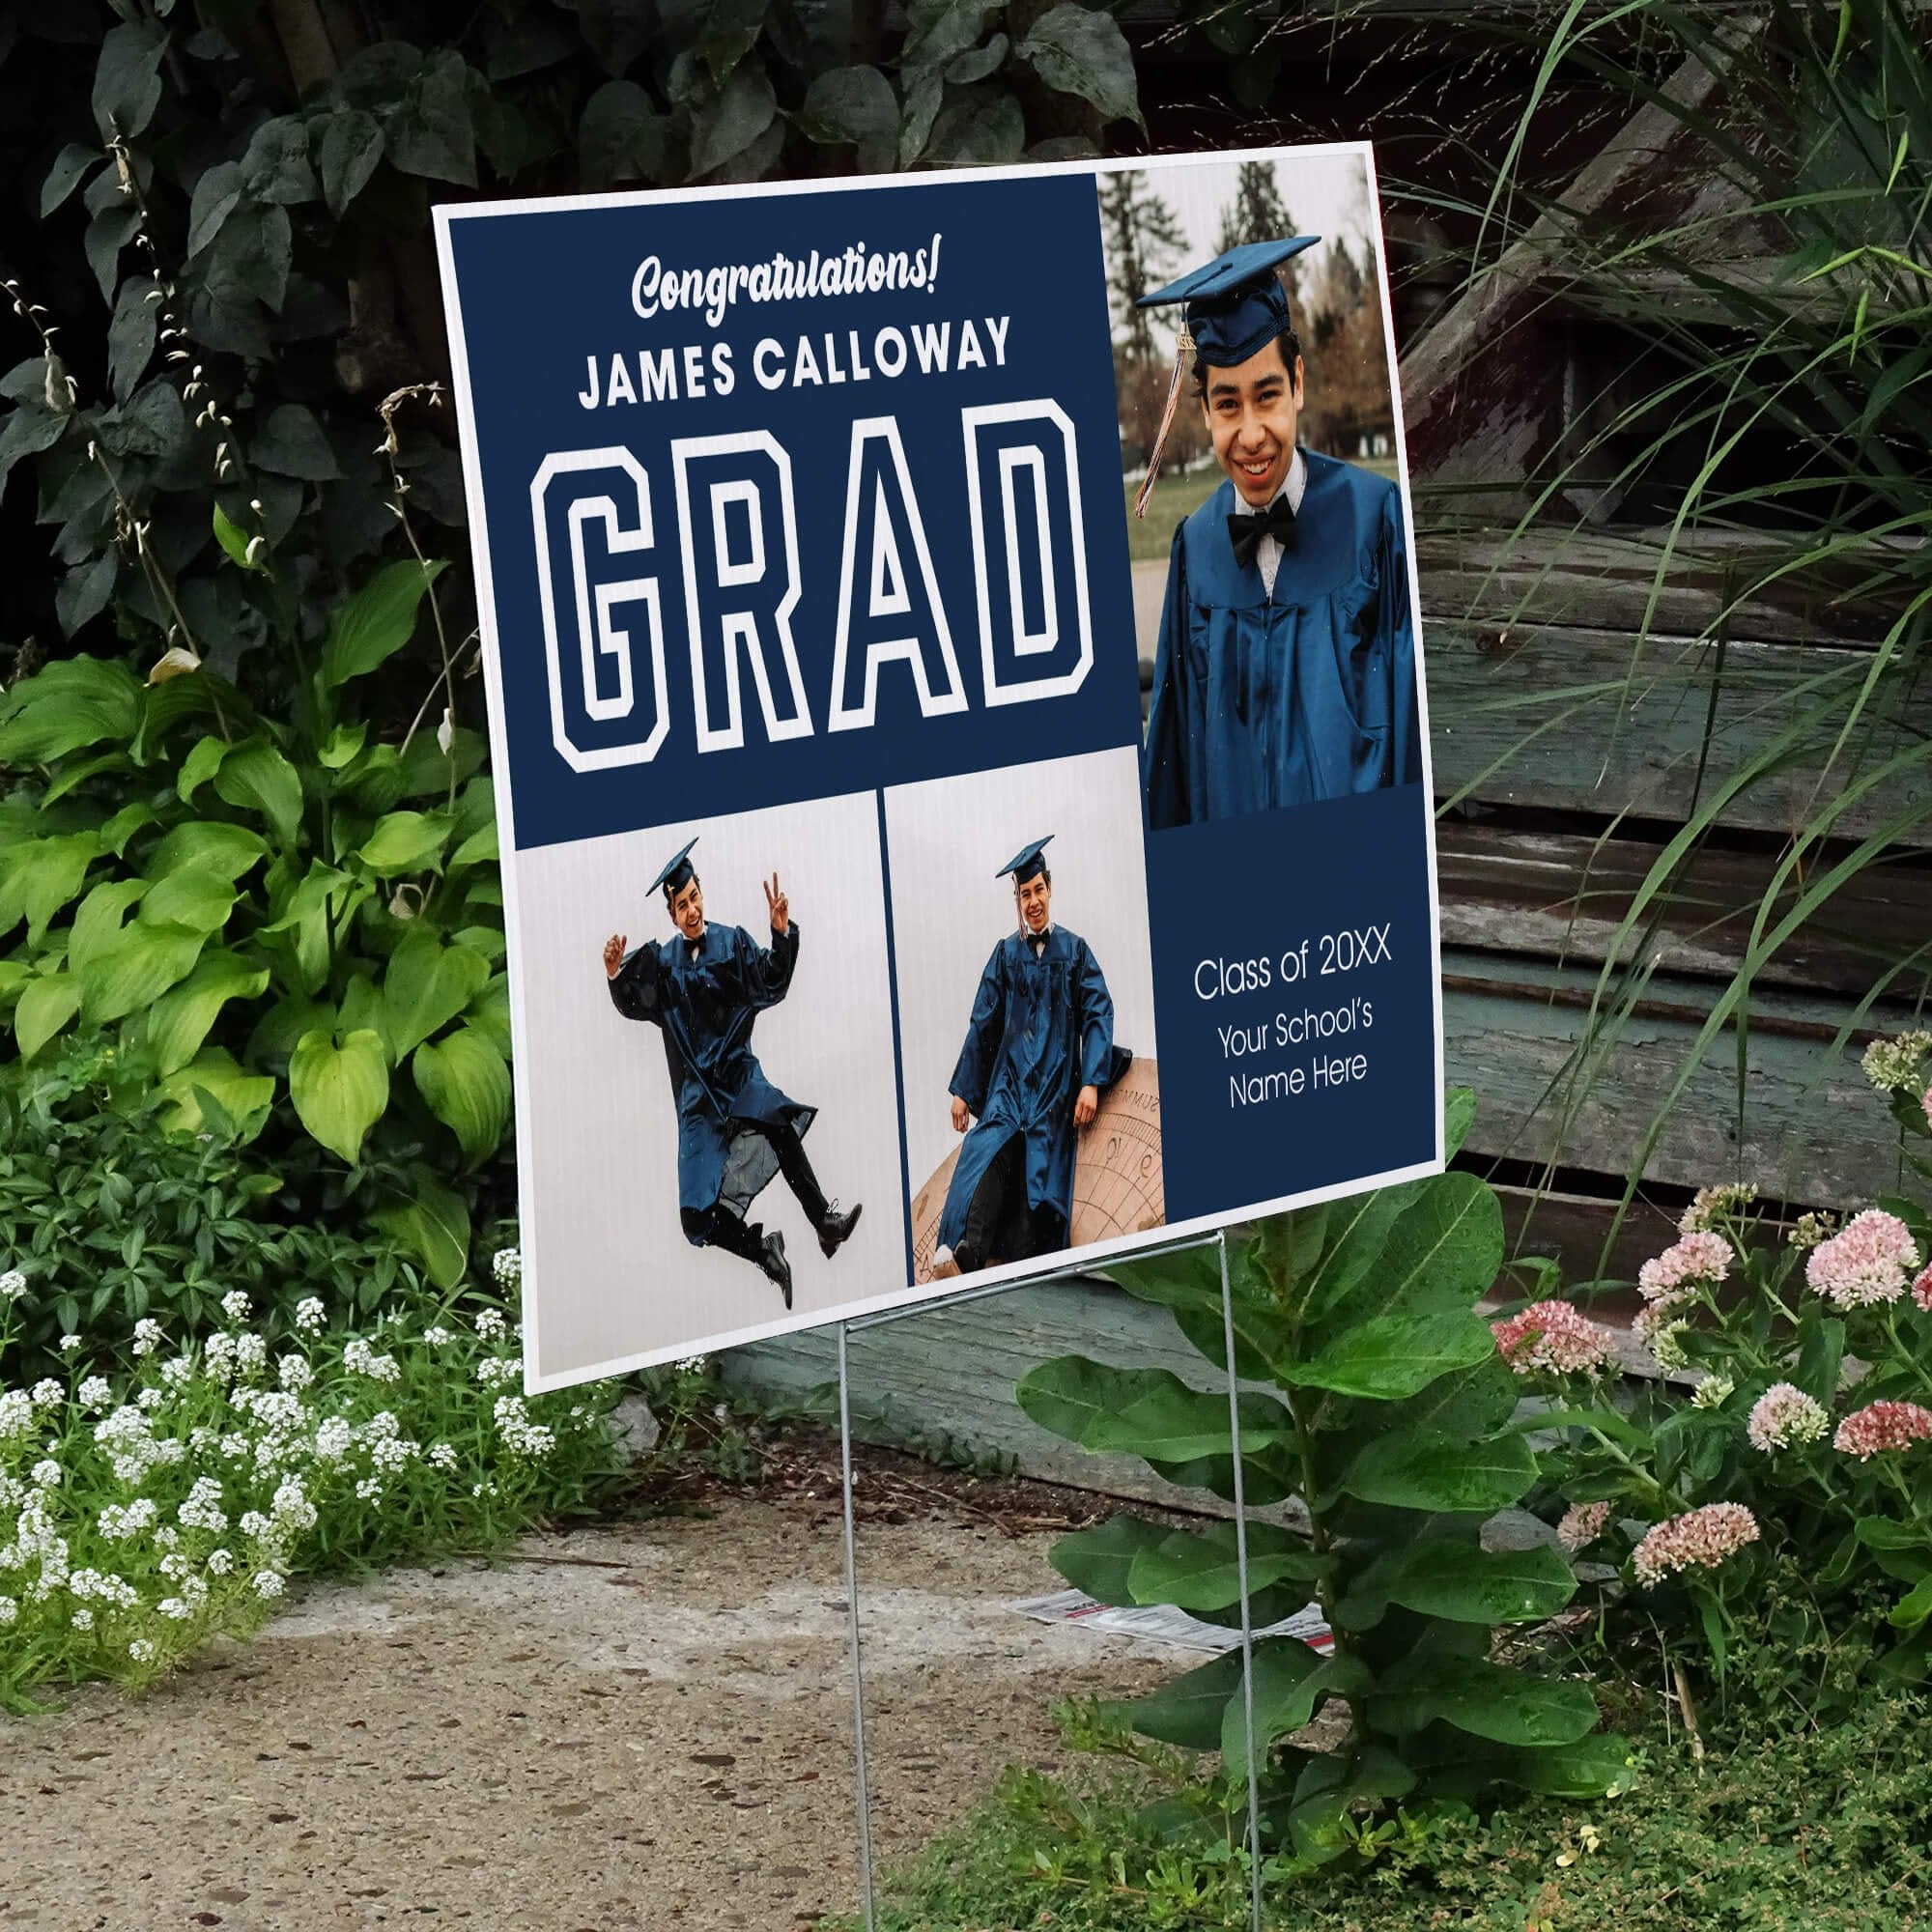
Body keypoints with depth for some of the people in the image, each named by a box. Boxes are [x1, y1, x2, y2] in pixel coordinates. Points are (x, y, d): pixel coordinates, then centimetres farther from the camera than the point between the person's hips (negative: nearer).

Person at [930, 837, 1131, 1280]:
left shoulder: (1074, 951, 10)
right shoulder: (1005, 954, 15)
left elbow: (1098, 1015, 2)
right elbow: (982, 1024, 16)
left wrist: (1091, 1082, -11)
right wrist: (962, 1090, 13)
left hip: (1055, 1082, -1)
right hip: (1009, 1078, 1)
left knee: (1039, 1173, -17)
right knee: (991, 1150, -25)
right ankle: (965, 1256, -42)